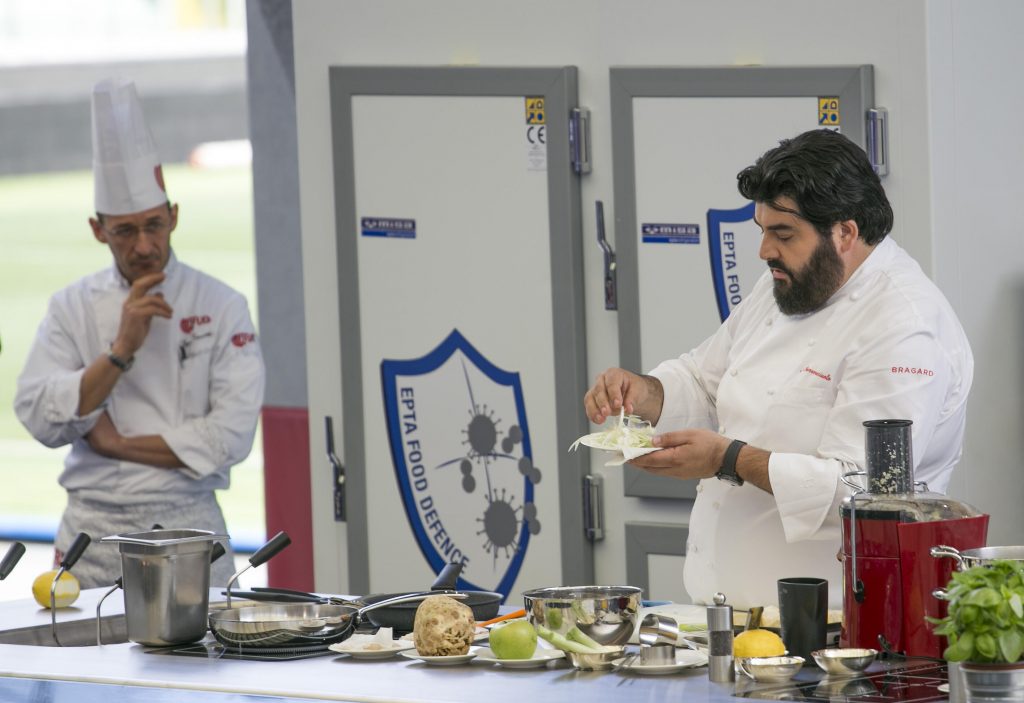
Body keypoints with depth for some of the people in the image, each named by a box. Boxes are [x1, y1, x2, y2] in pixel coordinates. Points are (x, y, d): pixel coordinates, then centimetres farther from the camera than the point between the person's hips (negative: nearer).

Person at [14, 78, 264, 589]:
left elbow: (231, 434, -10)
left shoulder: (220, 306, -1)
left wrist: (116, 443, -10)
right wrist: (121, 350, -14)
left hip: (185, 526, -1)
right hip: (93, 527, 1)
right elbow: (39, 418, -5)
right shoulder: (72, 307, 6)